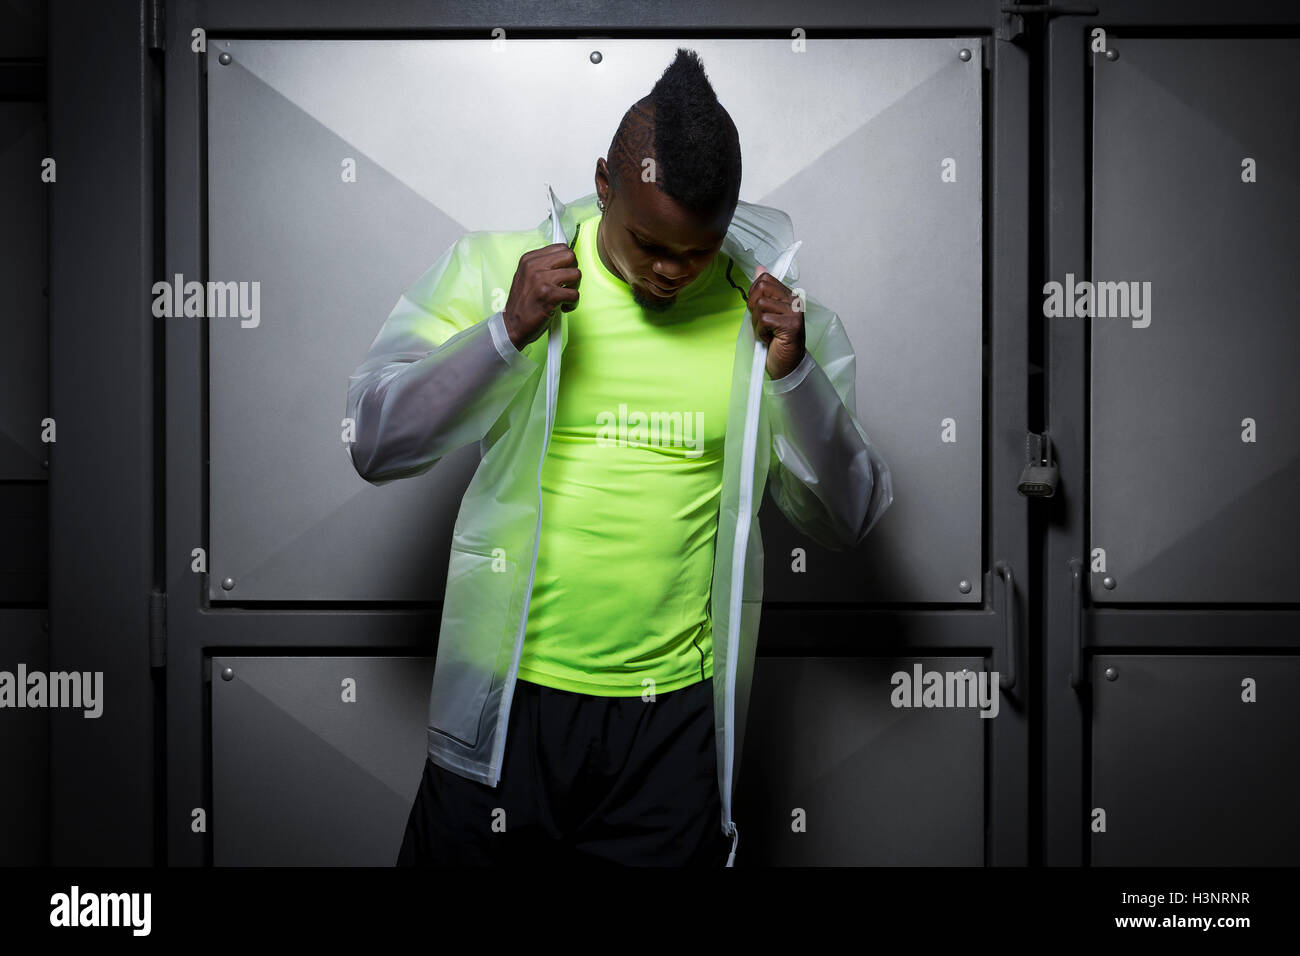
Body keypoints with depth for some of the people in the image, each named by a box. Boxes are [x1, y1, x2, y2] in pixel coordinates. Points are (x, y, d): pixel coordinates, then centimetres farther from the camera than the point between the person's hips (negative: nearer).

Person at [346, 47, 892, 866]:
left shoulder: (763, 309, 0)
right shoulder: (495, 269, -3)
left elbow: (847, 520, 1)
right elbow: (377, 444, -9)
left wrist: (794, 373, -15)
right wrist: (509, 331, -22)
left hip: (676, 714, 1)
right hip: (507, 705, 0)